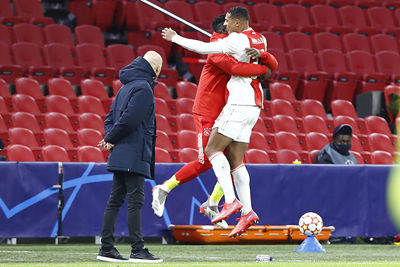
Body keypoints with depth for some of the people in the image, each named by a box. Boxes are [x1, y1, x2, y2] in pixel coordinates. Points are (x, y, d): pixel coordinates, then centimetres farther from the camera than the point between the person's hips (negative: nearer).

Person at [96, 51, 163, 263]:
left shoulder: (127, 87, 19)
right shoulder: (143, 88, -11)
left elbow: (110, 117, 20)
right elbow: (129, 118, -19)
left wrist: (109, 138, 5)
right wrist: (111, 139, -7)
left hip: (120, 156, 9)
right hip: (133, 155, -9)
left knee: (115, 200, 8)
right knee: (135, 200, -9)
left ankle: (107, 248, 9)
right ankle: (138, 250, -10)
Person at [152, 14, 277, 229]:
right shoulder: (218, 50, -13)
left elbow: (273, 64, 4)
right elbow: (235, 68, -33)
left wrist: (261, 56, -18)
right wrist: (263, 69, -21)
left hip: (226, 115, 8)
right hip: (207, 114, -8)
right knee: (205, 162, -10)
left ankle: (212, 205, 14)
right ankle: (163, 189, 7)